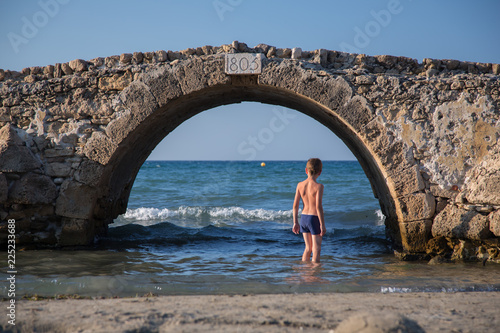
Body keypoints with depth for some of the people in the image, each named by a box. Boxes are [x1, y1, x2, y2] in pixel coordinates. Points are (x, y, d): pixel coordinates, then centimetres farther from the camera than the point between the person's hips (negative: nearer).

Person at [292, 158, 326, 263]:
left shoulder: (300, 185, 0)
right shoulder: (318, 186, -14)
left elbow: (295, 205, 3)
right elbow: (318, 207, -19)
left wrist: (295, 222, 11)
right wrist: (322, 225, -13)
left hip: (303, 218, 6)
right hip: (315, 218, -6)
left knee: (308, 248, 19)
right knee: (316, 249, 3)